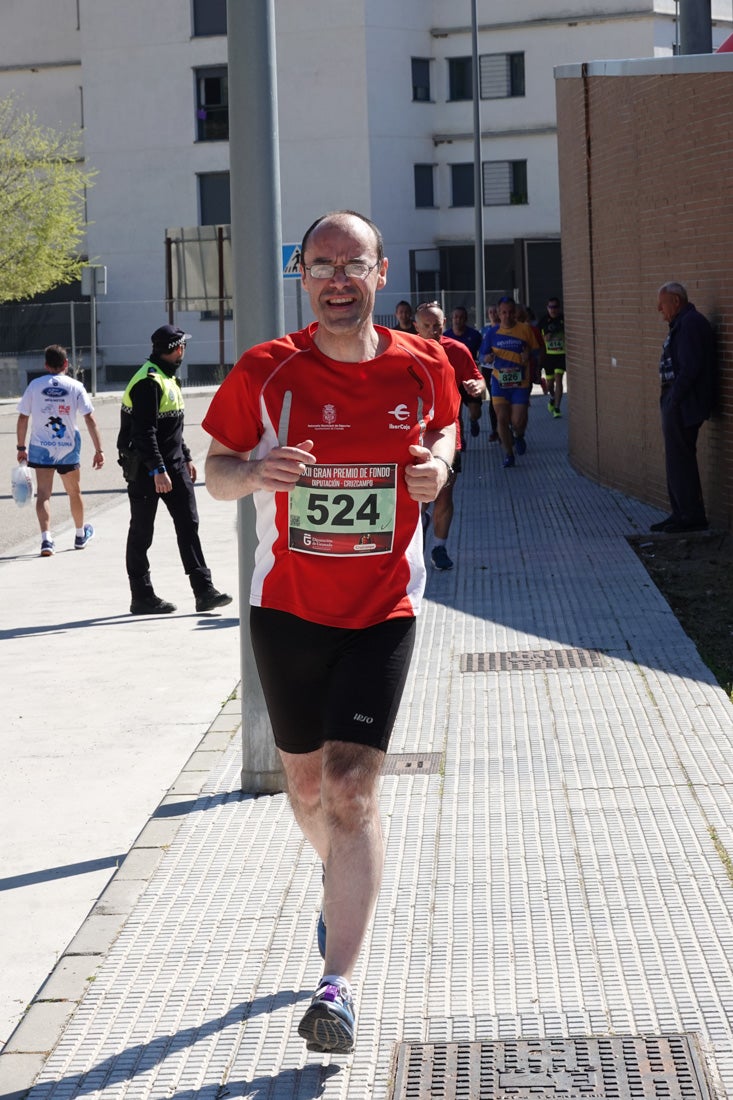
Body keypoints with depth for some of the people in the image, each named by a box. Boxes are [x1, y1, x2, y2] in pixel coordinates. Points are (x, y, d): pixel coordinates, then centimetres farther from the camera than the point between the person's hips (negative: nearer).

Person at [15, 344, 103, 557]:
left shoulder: (35, 385, -2)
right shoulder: (75, 387, -3)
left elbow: (23, 419, 0)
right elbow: (90, 419, -7)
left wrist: (21, 448, 10)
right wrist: (99, 450, -6)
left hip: (40, 447, -1)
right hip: (68, 448, 1)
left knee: (43, 493, -2)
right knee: (74, 492, 18)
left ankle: (46, 538, -20)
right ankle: (80, 535, 36)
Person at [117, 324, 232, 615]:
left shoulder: (168, 378, 15)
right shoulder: (148, 382, -17)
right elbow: (144, 432, -23)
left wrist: (186, 457, 22)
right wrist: (158, 470, -26)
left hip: (173, 464, 9)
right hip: (146, 468, -9)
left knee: (188, 523, 2)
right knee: (141, 532, 2)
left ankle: (204, 591, 1)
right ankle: (141, 598, 10)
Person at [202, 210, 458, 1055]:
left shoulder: (423, 367, -4)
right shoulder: (265, 372, -8)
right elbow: (216, 471, 0)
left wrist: (438, 463, -7)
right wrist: (253, 473, -23)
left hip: (382, 608, -1)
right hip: (287, 605, 1)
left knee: (352, 785, -12)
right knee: (305, 780, 15)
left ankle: (338, 985, -10)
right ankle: (339, 877, 49)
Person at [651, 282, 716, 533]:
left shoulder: (690, 324, -15)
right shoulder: (684, 323, 18)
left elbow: (690, 368, -23)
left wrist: (674, 400, -19)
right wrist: (669, 401, 13)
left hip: (683, 406, -11)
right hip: (677, 405, 11)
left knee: (680, 460, -7)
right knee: (676, 459, 14)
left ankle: (693, 516, -2)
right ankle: (681, 513, 20)